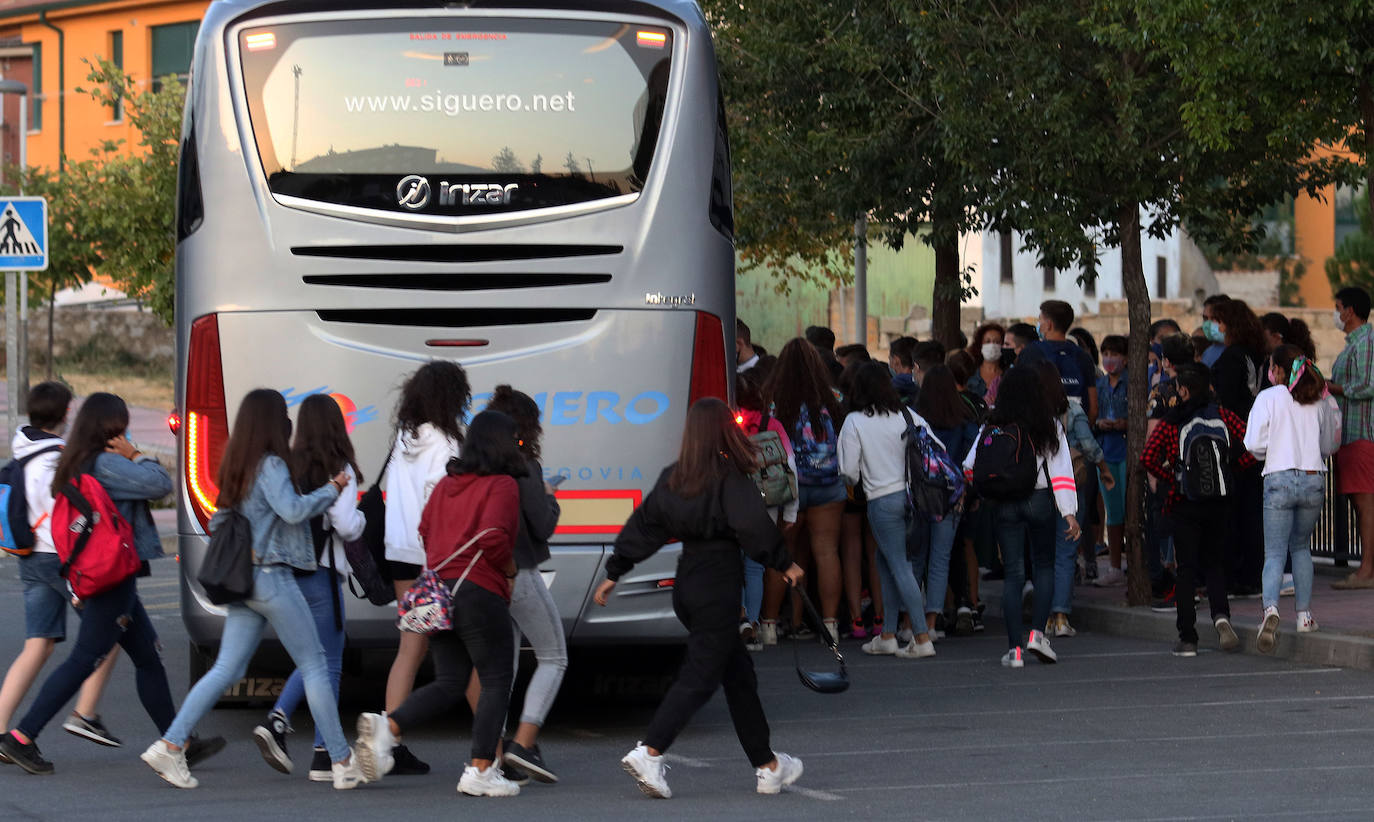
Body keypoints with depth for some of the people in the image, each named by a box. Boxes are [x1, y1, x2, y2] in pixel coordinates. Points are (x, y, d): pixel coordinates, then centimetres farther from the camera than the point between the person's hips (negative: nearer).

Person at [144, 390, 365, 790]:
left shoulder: (235, 469, 14)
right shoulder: (270, 465, -12)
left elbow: (217, 522, 21)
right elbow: (293, 510, -24)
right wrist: (332, 488, -11)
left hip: (242, 582, 8)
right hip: (272, 577, -8)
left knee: (226, 669, 6)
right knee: (315, 666, -1)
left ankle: (170, 745, -3)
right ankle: (342, 763, 2)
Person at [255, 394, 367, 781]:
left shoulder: (288, 466, 4)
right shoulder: (338, 469, -9)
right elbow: (345, 525, -14)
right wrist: (361, 517, 7)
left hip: (286, 571, 5)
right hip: (320, 573, -5)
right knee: (329, 663, 3)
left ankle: (276, 721, -1)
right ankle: (323, 756, 3)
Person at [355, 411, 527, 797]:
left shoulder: (446, 484, 16)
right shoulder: (502, 485, -7)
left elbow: (425, 531, 17)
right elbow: (492, 538, -19)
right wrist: (510, 568, -3)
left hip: (437, 588, 7)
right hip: (479, 591, -7)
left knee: (449, 683, 11)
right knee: (496, 681, 3)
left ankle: (387, 725, -12)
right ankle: (480, 770, -3)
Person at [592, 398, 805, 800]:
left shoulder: (672, 478, 8)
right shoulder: (730, 479, -11)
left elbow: (642, 526, 11)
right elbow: (754, 527, -19)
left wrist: (614, 574, 15)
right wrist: (785, 563, -7)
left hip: (686, 584, 7)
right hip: (719, 586, -7)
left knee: (738, 672, 16)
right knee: (700, 676, -6)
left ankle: (768, 766, 22)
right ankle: (649, 753, -21)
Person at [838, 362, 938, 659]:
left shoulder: (855, 422, -8)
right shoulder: (908, 415, 4)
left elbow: (849, 471, -6)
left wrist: (855, 481, 17)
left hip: (882, 499, -5)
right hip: (913, 495, 5)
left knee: (900, 566, -3)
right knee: (887, 561, 18)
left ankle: (922, 638, -9)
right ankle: (887, 635, 20)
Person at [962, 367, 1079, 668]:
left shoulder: (993, 426, -1)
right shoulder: (1050, 427, -2)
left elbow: (970, 467, 0)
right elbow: (1062, 471, -6)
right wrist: (1070, 513, -8)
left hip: (1004, 505, 1)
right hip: (1040, 500, -1)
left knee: (1013, 572, 4)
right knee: (1044, 566, 15)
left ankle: (1014, 649, -1)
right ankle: (1037, 633, -1)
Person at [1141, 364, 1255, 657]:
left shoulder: (1170, 423, -7)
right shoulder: (1222, 415, -1)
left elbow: (1148, 458, -17)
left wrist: (1169, 479, -1)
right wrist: (1232, 468, 8)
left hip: (1185, 503, -2)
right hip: (1220, 501, 2)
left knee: (1187, 569, 5)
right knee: (1214, 562, 15)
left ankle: (1187, 638, 4)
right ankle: (1221, 614, -10)